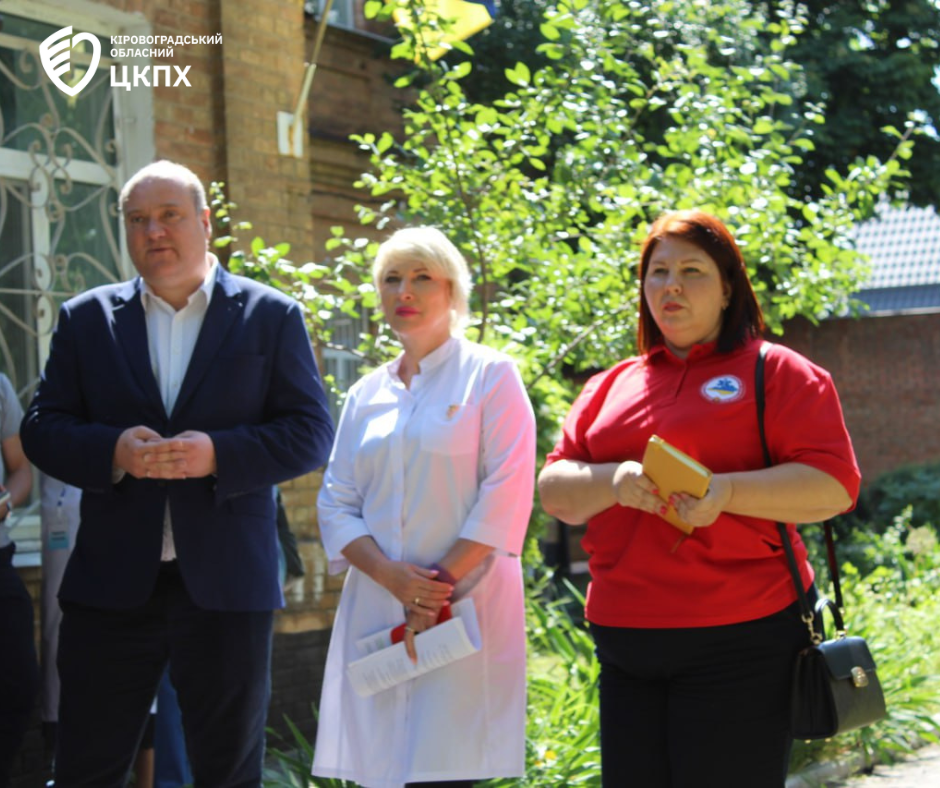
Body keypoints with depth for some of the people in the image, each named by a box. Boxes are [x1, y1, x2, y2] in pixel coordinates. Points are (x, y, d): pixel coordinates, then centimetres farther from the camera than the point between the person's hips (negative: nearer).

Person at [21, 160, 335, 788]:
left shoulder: (271, 316, 4)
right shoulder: (86, 319, 9)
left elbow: (311, 434, -1)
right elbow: (41, 429, 5)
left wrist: (218, 454, -18)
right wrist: (112, 451, -16)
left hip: (225, 581, -1)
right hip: (111, 585, 1)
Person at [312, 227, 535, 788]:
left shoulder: (490, 376, 2)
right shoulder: (366, 395, 16)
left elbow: (505, 496, -7)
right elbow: (336, 504, 10)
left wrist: (440, 588, -13)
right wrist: (393, 577, -8)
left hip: (465, 612, -4)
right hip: (376, 612, 5)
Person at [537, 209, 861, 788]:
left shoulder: (777, 373, 2)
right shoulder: (611, 387, 18)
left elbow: (834, 486, -7)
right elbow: (555, 490, 12)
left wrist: (725, 491, -21)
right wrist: (613, 481, -10)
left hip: (738, 644, -5)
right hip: (625, 647, 5)